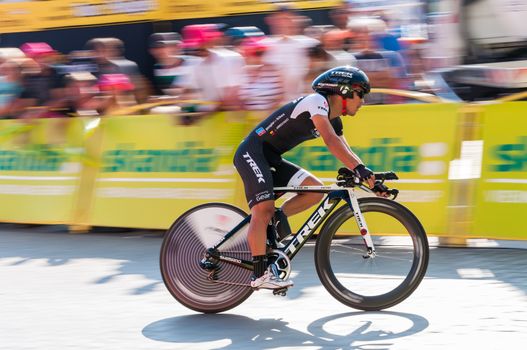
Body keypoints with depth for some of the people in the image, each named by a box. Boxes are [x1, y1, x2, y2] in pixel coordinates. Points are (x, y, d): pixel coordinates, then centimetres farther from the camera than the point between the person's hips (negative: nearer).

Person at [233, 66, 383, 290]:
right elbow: (330, 141, -31)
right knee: (263, 209, -20)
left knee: (316, 190, -3)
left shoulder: (333, 120, 11)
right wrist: (360, 169, -39)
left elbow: (347, 153, 9)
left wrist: (371, 179, -2)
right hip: (252, 153, -9)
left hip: (271, 158, 9)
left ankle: (277, 218, 1)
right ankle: (260, 275, -22)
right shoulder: (317, 101, -17)